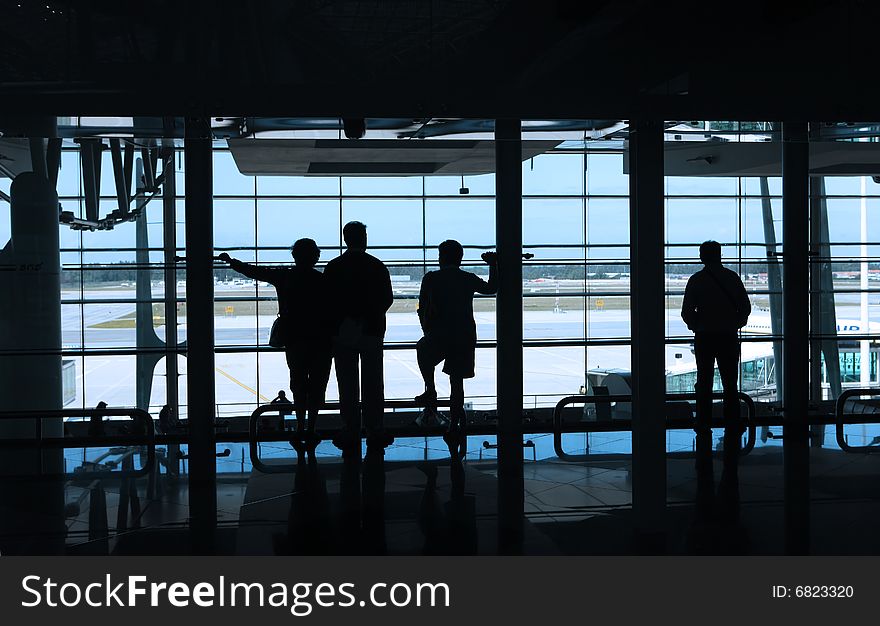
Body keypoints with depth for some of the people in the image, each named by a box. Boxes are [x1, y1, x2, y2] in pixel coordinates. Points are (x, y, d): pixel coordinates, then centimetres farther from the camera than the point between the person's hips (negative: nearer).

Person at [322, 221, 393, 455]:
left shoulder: (333, 267, -3)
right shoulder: (377, 266, -3)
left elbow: (328, 300, -3)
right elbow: (388, 298, 0)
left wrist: (335, 324, 10)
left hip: (343, 332, 0)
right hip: (372, 331, 0)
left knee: (347, 385, 5)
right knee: (373, 383, 7)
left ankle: (351, 433, 6)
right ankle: (374, 431, 8)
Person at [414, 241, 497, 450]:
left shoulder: (431, 279, -1)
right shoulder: (469, 279, 4)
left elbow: (422, 311, 0)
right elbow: (492, 288, 18)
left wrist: (427, 331, 14)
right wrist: (493, 264, 29)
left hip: (439, 336, -2)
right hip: (466, 336, 2)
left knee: (422, 350, 31)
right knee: (457, 380, 8)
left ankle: (431, 391, 23)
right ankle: (454, 425, 7)